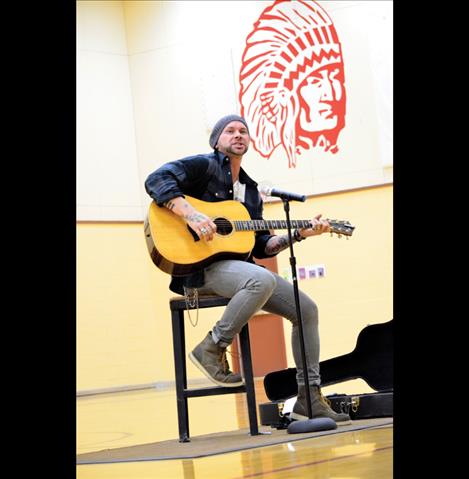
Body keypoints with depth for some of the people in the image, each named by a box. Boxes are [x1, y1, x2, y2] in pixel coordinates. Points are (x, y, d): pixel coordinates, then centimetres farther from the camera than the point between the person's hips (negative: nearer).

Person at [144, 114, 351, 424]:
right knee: (262, 280, -38)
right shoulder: (204, 165, 0)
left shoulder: (250, 190, 22)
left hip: (238, 268, 8)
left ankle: (309, 398, 5)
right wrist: (191, 214, -29)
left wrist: (299, 234, 8)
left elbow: (261, 247, 20)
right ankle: (212, 349, -19)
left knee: (307, 309, 0)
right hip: (199, 267, -8)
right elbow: (156, 180, -17)